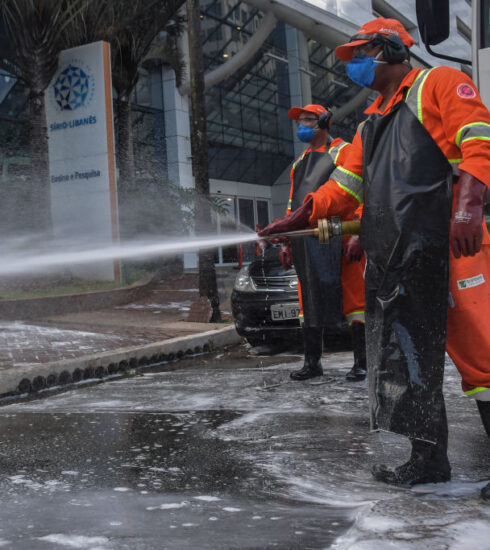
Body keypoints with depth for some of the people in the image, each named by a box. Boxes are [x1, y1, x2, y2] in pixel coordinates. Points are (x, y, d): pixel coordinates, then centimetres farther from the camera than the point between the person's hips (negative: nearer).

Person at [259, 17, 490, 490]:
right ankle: (424, 460, 14)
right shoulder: (371, 123, 29)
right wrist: (296, 219, 13)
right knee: (399, 359, 6)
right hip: (388, 255, 8)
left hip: (444, 243, -8)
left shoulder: (439, 84, 6)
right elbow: (344, 187, 25)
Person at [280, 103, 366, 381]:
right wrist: (286, 241, 18)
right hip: (304, 242, 7)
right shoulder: (300, 162, 26)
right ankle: (312, 362, 11)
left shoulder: (343, 152, 5)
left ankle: (362, 362, -1)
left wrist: (357, 235, -17)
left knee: (353, 296, -6)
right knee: (309, 302, 6)